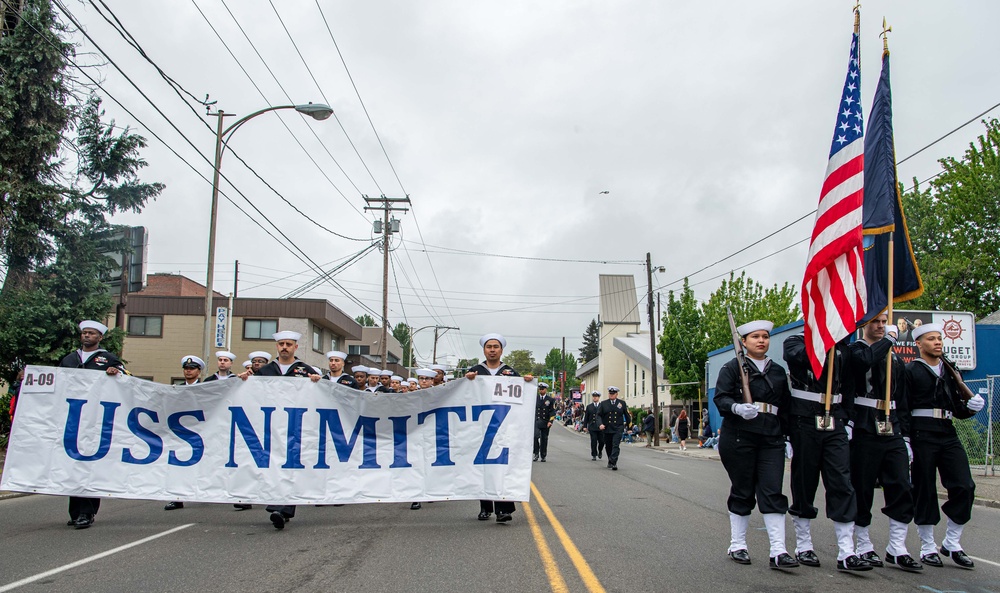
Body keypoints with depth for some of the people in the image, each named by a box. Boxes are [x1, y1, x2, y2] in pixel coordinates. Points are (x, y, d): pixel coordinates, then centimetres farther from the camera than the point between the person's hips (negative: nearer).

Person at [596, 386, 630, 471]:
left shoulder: (622, 403, 5)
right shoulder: (603, 404, 4)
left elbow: (627, 415, 15)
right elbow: (598, 415, -1)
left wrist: (629, 425, 18)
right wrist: (600, 424, -17)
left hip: (618, 429, -2)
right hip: (607, 429, 2)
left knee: (616, 445, -14)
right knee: (608, 446, 11)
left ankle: (613, 462, -17)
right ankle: (610, 462, 29)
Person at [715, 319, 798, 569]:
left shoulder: (778, 371, 16)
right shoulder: (732, 367, 2)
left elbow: (786, 408, 19)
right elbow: (721, 398, -8)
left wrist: (786, 437, 13)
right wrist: (737, 408, -28)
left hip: (771, 440, 4)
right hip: (738, 438, -3)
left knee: (773, 492, -4)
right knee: (742, 492, 4)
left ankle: (778, 551, -5)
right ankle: (737, 545, 17)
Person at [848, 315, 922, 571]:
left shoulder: (894, 360, 18)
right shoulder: (854, 350, 1)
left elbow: (901, 402, 19)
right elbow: (866, 360, -26)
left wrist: (905, 436, 12)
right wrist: (888, 340, -12)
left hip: (892, 433, 5)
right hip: (864, 432, -5)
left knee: (901, 488, -1)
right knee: (862, 490, 2)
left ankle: (897, 549, 8)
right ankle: (864, 547, 14)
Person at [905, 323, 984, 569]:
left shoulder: (949, 371, 18)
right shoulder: (911, 371, 0)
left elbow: (958, 409, 20)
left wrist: (971, 406, -3)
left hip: (948, 433, 6)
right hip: (922, 435, -5)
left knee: (965, 487, -4)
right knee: (924, 491, 0)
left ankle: (952, 543, 11)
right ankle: (928, 548, 11)